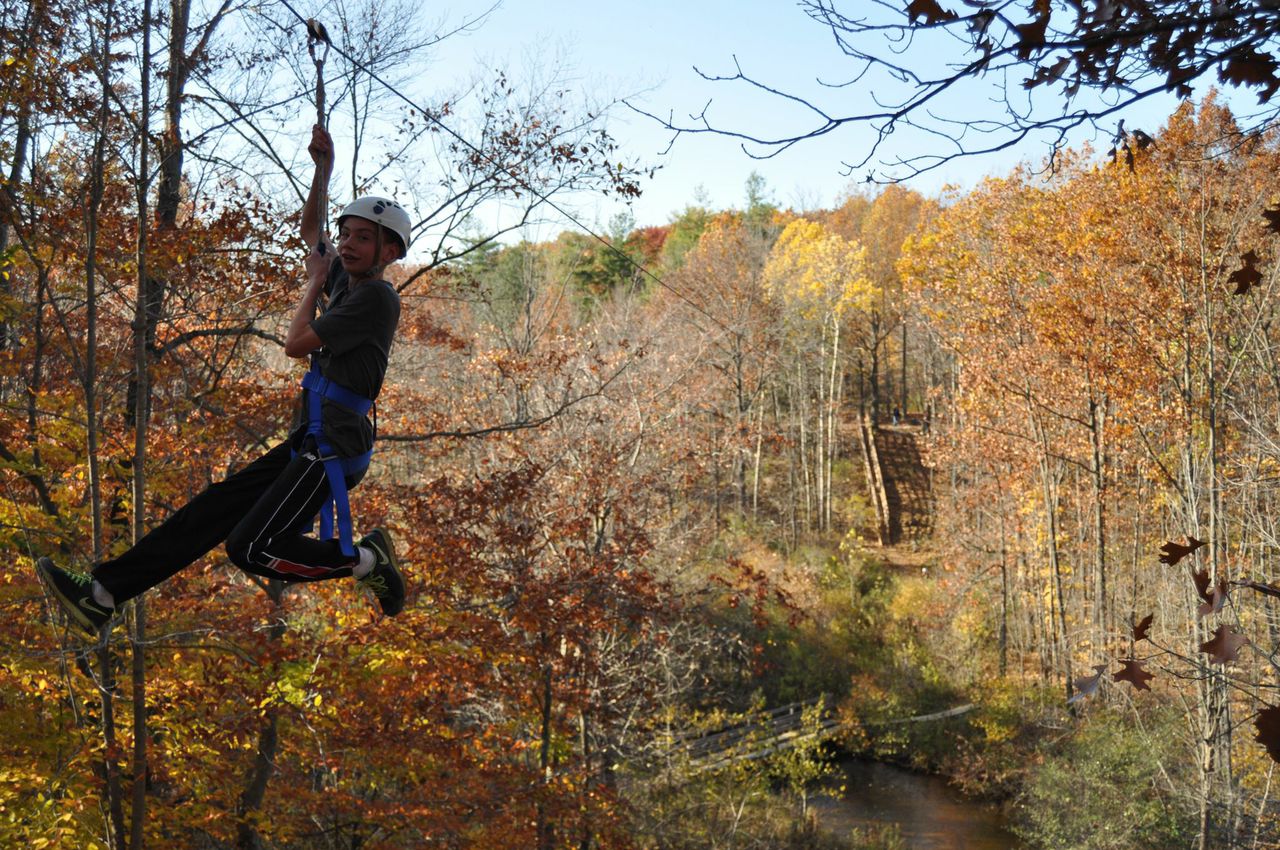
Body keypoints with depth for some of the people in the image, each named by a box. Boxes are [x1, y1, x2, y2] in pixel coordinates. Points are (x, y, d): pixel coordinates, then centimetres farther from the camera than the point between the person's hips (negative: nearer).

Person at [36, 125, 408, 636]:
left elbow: (297, 343, -15)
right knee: (212, 510, 7)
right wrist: (323, 167, 23)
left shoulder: (376, 297, -13)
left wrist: (315, 282, 0)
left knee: (250, 548, -18)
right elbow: (310, 229, 32)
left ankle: (366, 560, -4)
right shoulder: (346, 280, 14)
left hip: (334, 450, -9)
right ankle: (102, 594, 11)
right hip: (309, 442, 9)